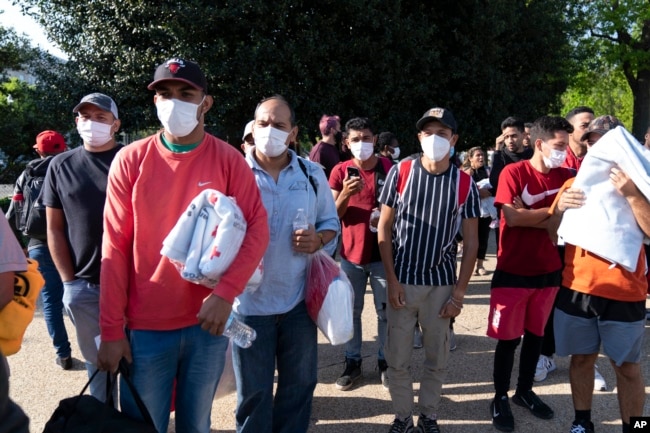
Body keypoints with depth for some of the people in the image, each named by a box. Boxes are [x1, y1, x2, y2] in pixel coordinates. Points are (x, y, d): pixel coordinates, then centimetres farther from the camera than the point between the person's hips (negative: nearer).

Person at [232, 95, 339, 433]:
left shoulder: (312, 174, 2)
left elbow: (331, 223, 10)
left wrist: (318, 240, -12)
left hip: (298, 300, 3)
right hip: (250, 301, -2)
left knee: (299, 384, 18)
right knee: (253, 391, 12)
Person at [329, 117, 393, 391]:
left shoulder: (389, 169, -3)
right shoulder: (340, 171, -1)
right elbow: (333, 216, -4)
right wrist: (345, 195, -23)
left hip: (382, 253, 0)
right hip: (351, 253, 1)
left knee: (385, 311, 8)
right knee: (351, 311, 8)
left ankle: (384, 361, 24)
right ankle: (353, 362, 23)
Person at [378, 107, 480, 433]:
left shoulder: (464, 183, -1)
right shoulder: (400, 172, -3)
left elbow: (471, 241, 2)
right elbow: (384, 229, -1)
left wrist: (459, 292, -3)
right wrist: (391, 280, -7)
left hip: (442, 284, 1)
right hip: (402, 281, 0)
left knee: (437, 359, 12)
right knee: (397, 358, 7)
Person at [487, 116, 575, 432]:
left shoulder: (565, 176, 4)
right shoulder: (513, 172, -10)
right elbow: (512, 218, -21)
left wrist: (529, 216, -19)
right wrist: (552, 210, -13)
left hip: (548, 271, 5)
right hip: (513, 271, -5)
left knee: (535, 334, 15)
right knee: (508, 338, 4)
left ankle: (524, 391, 33)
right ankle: (500, 398, 21)